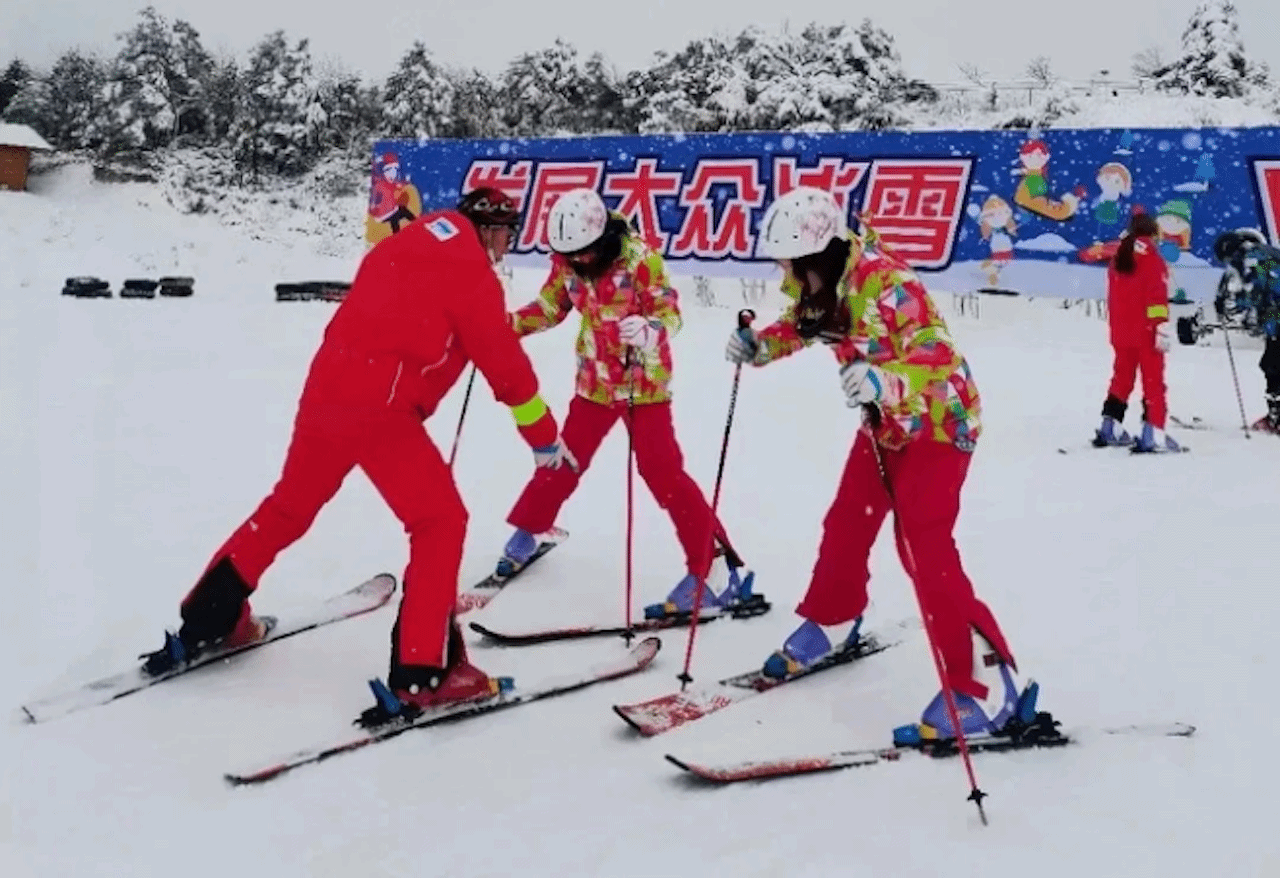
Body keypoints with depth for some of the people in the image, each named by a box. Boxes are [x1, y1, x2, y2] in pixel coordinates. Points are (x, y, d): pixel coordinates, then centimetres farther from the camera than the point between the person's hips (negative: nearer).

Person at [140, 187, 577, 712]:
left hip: (325, 388, 8)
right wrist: (545, 437, 8)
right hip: (380, 407, -8)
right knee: (441, 520, -1)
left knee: (289, 506, 23)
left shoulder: (407, 243, 19)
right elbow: (506, 364, -1)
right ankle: (423, 673, -5)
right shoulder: (472, 272, -2)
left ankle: (205, 622, 34)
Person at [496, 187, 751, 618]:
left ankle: (713, 569, -7)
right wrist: (507, 324, -3)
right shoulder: (567, 263, -3)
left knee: (662, 472, -12)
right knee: (564, 460, 13)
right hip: (595, 381, 5)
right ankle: (526, 531, 39)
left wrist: (649, 331, -45)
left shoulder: (639, 259, -19)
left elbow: (669, 311, -23)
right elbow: (549, 307, 10)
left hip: (644, 382, -5)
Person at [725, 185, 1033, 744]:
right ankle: (830, 625, 42)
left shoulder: (887, 283, -31)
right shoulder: (821, 282, -6)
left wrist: (884, 382, -53)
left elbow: (938, 361, -36)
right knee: (846, 524, 17)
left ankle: (987, 687, -10)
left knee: (924, 548, -16)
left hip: (939, 419, -9)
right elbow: (801, 325, 15)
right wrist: (759, 345, -3)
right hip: (886, 420, 9)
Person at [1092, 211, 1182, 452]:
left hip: (1120, 332, 6)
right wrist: (1161, 326, -19)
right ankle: (1153, 433, -8)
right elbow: (1157, 295, -17)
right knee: (1153, 382, -3)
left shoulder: (1117, 258, 11)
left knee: (1122, 378, 16)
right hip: (1146, 332, -6)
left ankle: (1110, 427, 15)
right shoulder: (1152, 258, -9)